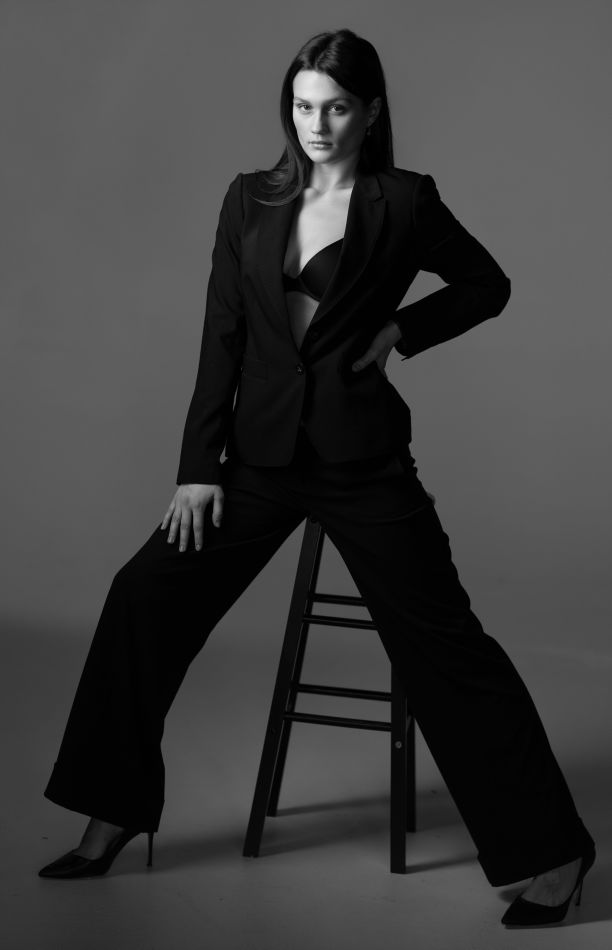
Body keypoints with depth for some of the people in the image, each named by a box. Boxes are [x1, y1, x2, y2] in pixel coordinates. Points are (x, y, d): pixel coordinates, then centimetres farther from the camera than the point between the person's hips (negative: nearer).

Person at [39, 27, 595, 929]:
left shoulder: (404, 202, -2)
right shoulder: (250, 198, 7)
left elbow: (487, 285, 11)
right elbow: (222, 336, 5)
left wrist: (400, 328, -4)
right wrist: (200, 466, -1)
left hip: (362, 456, -4)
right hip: (264, 454, 4)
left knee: (441, 642, -5)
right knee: (144, 599, -2)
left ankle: (551, 852, 6)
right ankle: (112, 819, 14)